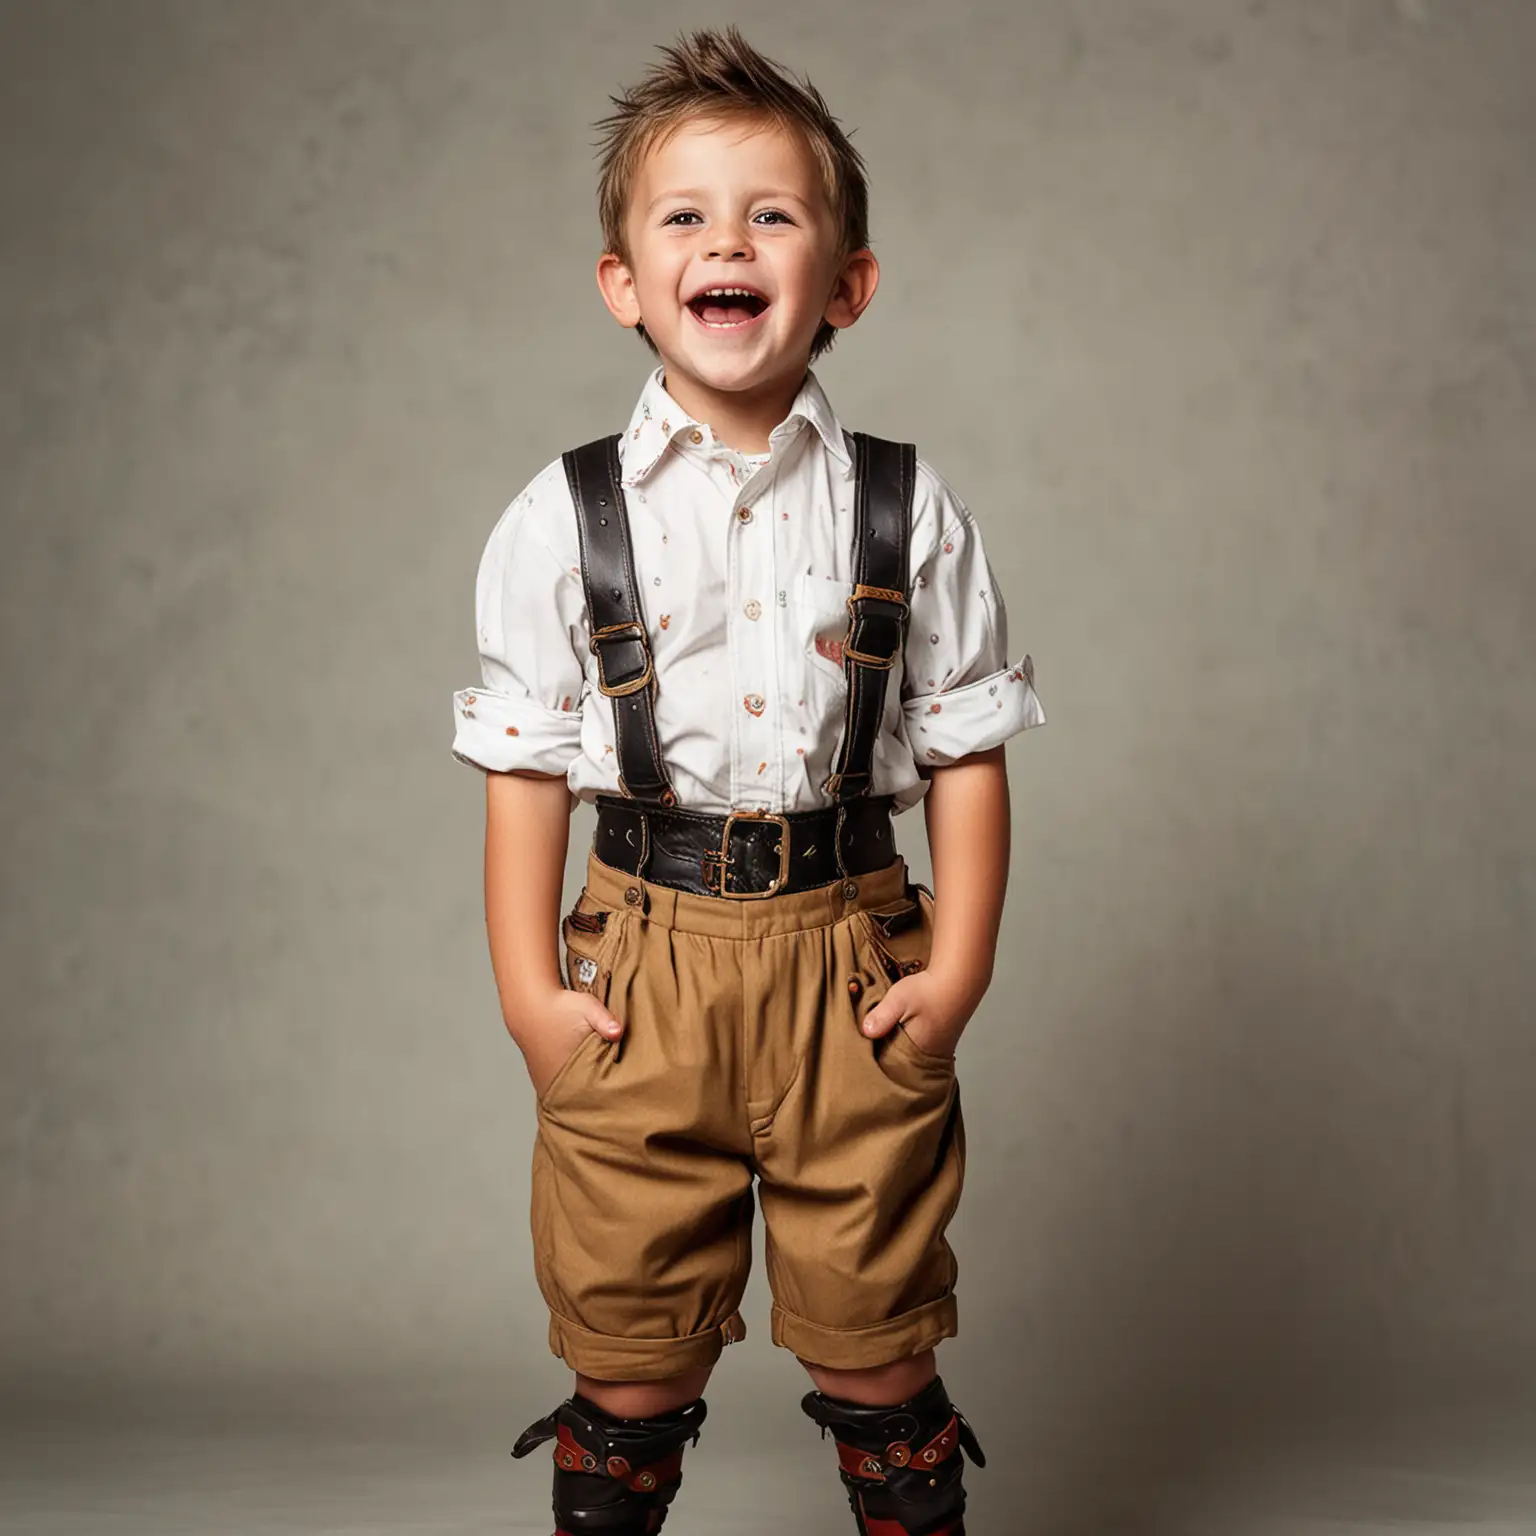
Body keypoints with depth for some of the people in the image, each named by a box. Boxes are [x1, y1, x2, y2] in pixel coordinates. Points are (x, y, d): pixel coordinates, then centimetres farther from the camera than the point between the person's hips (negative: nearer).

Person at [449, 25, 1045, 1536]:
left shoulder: (910, 510, 0)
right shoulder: (560, 520, -2)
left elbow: (966, 751, 2)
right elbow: (525, 767, 0)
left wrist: (956, 970, -5)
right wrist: (529, 993, -4)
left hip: (852, 957, 0)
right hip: (640, 966, 0)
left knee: (874, 1351, 12)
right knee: (626, 1354, 12)